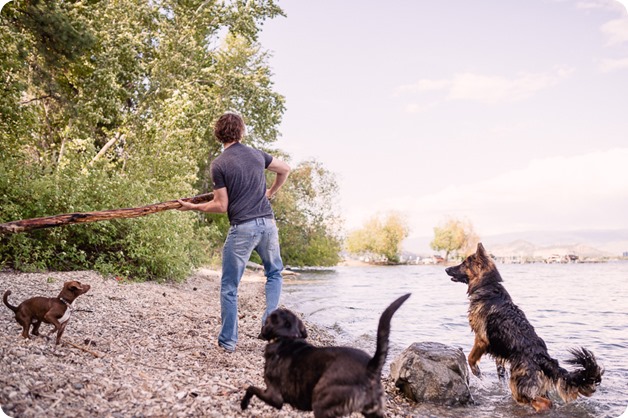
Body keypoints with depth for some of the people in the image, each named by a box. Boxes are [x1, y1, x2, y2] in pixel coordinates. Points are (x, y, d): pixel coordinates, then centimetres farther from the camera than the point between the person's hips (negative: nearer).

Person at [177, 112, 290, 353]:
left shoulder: (219, 164, -5)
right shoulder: (257, 155, 9)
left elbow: (221, 206, -5)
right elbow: (285, 169, 24)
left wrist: (192, 207, 9)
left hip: (242, 228, -4)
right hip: (267, 223, 4)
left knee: (229, 287, 8)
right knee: (274, 273, 25)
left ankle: (228, 341, 14)